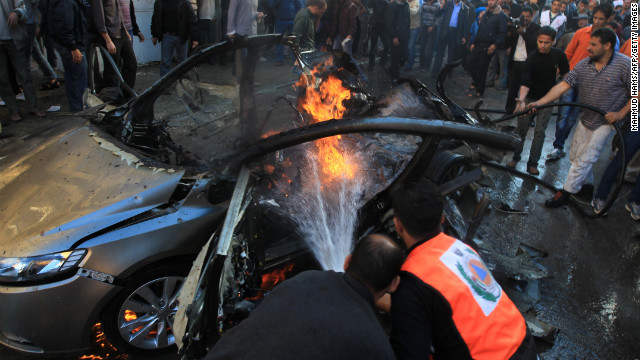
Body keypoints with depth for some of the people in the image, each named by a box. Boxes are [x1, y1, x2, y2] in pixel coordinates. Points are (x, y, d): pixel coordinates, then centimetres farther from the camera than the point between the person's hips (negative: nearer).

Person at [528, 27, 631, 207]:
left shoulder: (625, 64, -16)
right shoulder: (584, 64, -3)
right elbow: (563, 86, -9)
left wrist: (621, 113, -20)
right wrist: (539, 103, -20)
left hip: (606, 123, -6)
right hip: (585, 120, 6)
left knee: (584, 159, -6)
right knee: (575, 156, 15)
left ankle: (565, 192, 5)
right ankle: (587, 185, 37)